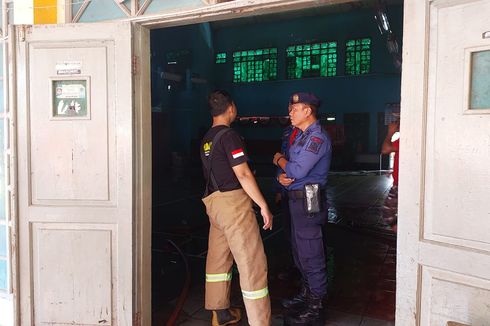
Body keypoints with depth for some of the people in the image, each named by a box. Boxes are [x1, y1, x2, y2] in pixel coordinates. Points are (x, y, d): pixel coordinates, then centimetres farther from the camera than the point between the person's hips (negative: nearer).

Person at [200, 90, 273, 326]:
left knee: (218, 257, 17)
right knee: (252, 264, -5)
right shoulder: (229, 136, -12)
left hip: (214, 202, 9)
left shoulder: (206, 138, 13)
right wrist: (264, 206, -13)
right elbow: (243, 175, -16)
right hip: (233, 202, -9)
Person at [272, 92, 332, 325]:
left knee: (311, 256, -1)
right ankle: (306, 294, 37)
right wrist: (282, 176, -7)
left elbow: (298, 171, -24)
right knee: (300, 252, 20)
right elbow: (290, 168, 15)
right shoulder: (302, 136, 16)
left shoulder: (317, 137, -16)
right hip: (298, 200, 10)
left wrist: (280, 160, -6)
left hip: (309, 201, -10)